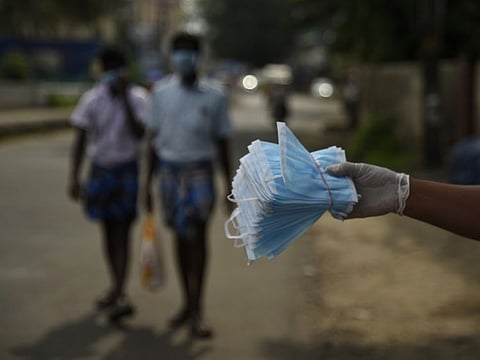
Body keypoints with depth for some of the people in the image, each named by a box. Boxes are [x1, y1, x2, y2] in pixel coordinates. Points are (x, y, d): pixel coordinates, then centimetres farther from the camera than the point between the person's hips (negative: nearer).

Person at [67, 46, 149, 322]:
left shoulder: (138, 97, -8)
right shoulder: (92, 99, -1)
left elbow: (139, 133, -22)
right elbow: (81, 139, 0)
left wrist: (125, 97, -24)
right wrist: (74, 178, -6)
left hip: (128, 171, -3)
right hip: (102, 170, 3)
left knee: (122, 233, -9)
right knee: (109, 233, 13)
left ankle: (118, 293, -13)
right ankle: (117, 289, 28)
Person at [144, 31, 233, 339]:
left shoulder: (215, 97, 0)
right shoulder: (161, 92, 6)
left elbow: (222, 142, 5)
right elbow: (154, 138, 11)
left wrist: (230, 186, 4)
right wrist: (148, 183, 9)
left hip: (199, 172, -3)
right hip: (169, 171, 3)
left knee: (197, 234, -13)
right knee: (181, 237, 9)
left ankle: (197, 312, -11)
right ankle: (188, 304, 22)